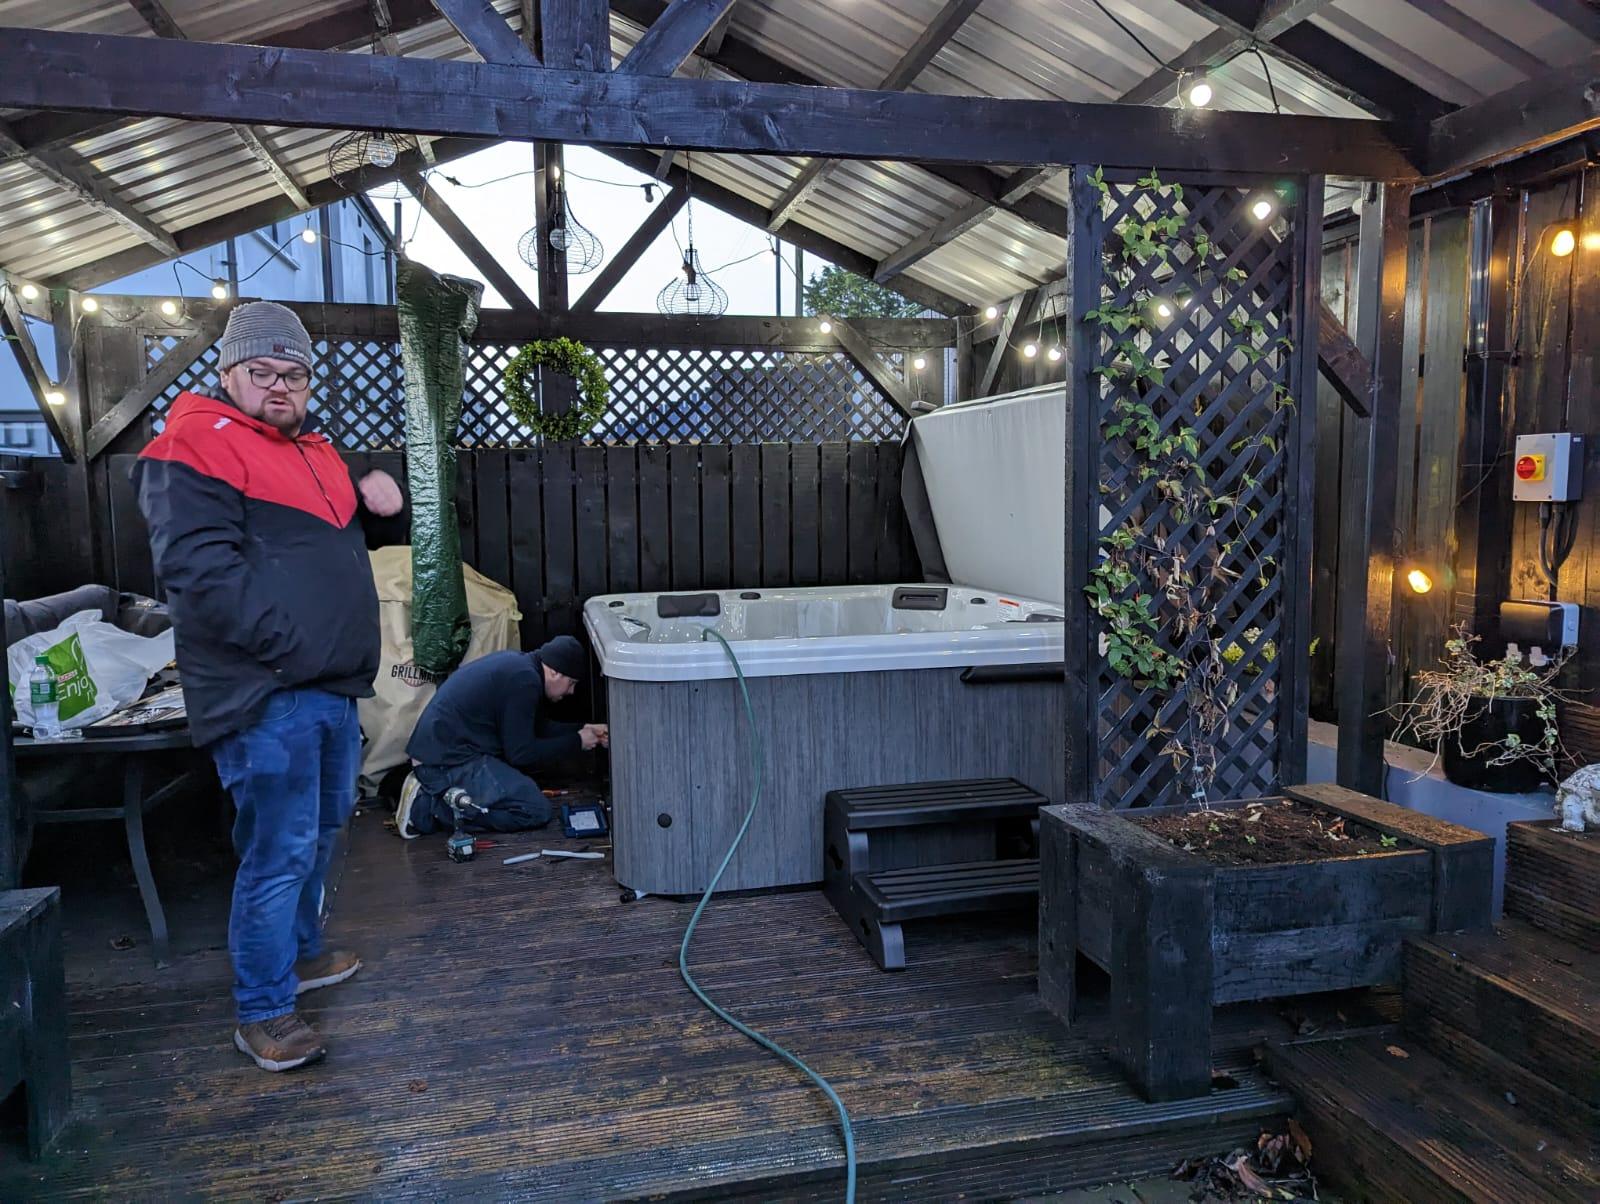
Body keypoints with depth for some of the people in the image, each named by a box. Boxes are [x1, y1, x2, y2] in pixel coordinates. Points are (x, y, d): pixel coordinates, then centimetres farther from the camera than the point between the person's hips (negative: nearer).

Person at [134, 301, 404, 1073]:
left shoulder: (312, 449, 17)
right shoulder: (196, 450, -11)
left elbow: (336, 536, 33)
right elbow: (201, 571, -21)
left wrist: (373, 494, 10)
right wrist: (289, 646, -23)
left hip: (332, 686, 9)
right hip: (266, 694, -9)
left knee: (322, 829, 21)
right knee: (281, 849, -5)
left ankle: (299, 951, 40)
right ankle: (263, 1012, 9)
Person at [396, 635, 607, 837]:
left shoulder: (517, 662, 12)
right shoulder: (524, 679, -18)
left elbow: (536, 726, 23)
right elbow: (521, 753, -14)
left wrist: (583, 729, 17)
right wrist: (577, 742, -4)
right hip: (448, 761, -10)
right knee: (536, 810, -13)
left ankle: (429, 789, 10)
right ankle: (431, 807, -10)